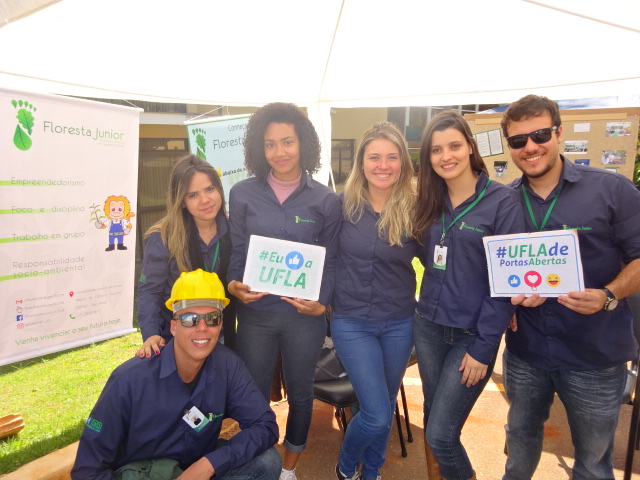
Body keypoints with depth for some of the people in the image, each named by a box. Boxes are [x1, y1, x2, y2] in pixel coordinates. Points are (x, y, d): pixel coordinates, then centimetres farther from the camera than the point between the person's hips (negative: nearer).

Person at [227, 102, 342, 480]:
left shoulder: (326, 201, -3)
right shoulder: (243, 194, -1)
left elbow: (331, 261, -1)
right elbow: (236, 252, 4)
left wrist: (322, 303, -15)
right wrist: (234, 285, -14)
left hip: (304, 316, 0)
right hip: (255, 312, 1)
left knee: (300, 393, 18)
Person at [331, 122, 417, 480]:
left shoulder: (415, 209, -7)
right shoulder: (344, 204, -8)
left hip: (400, 323, 2)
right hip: (352, 322, -2)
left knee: (386, 410, 18)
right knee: (376, 415, -3)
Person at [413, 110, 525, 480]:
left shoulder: (502, 201, -11)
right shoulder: (430, 202, 5)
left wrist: (484, 347, -13)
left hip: (472, 335, -5)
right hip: (428, 326, 5)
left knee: (441, 435, 0)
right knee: (434, 419, 17)